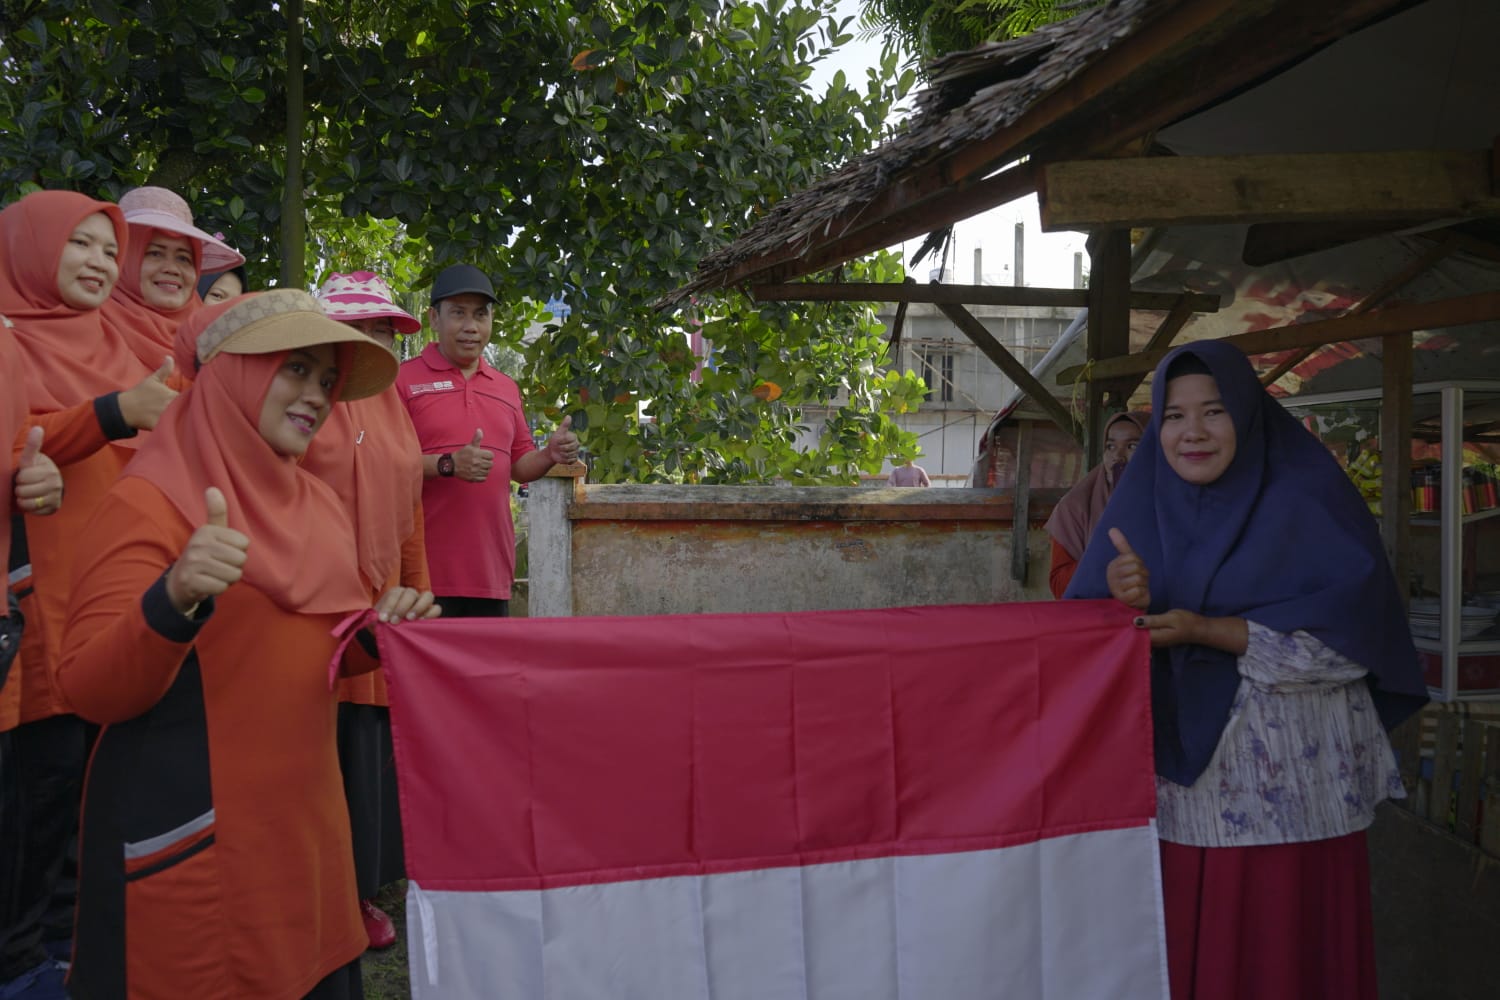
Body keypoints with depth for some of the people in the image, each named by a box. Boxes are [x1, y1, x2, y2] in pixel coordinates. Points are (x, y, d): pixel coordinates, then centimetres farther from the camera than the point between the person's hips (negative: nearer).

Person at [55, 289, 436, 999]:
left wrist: (382, 628, -1)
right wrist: (174, 601, -35)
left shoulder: (319, 504, 9)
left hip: (305, 820, 7)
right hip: (186, 837, -6)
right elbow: (87, 692, -17)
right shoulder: (150, 500, -11)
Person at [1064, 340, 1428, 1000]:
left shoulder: (1306, 499, -4)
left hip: (1291, 796, -3)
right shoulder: (1141, 506, 6)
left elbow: (1350, 634, -13)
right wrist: (1122, 603, -19)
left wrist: (1206, 631, -20)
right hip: (1174, 794, 3)